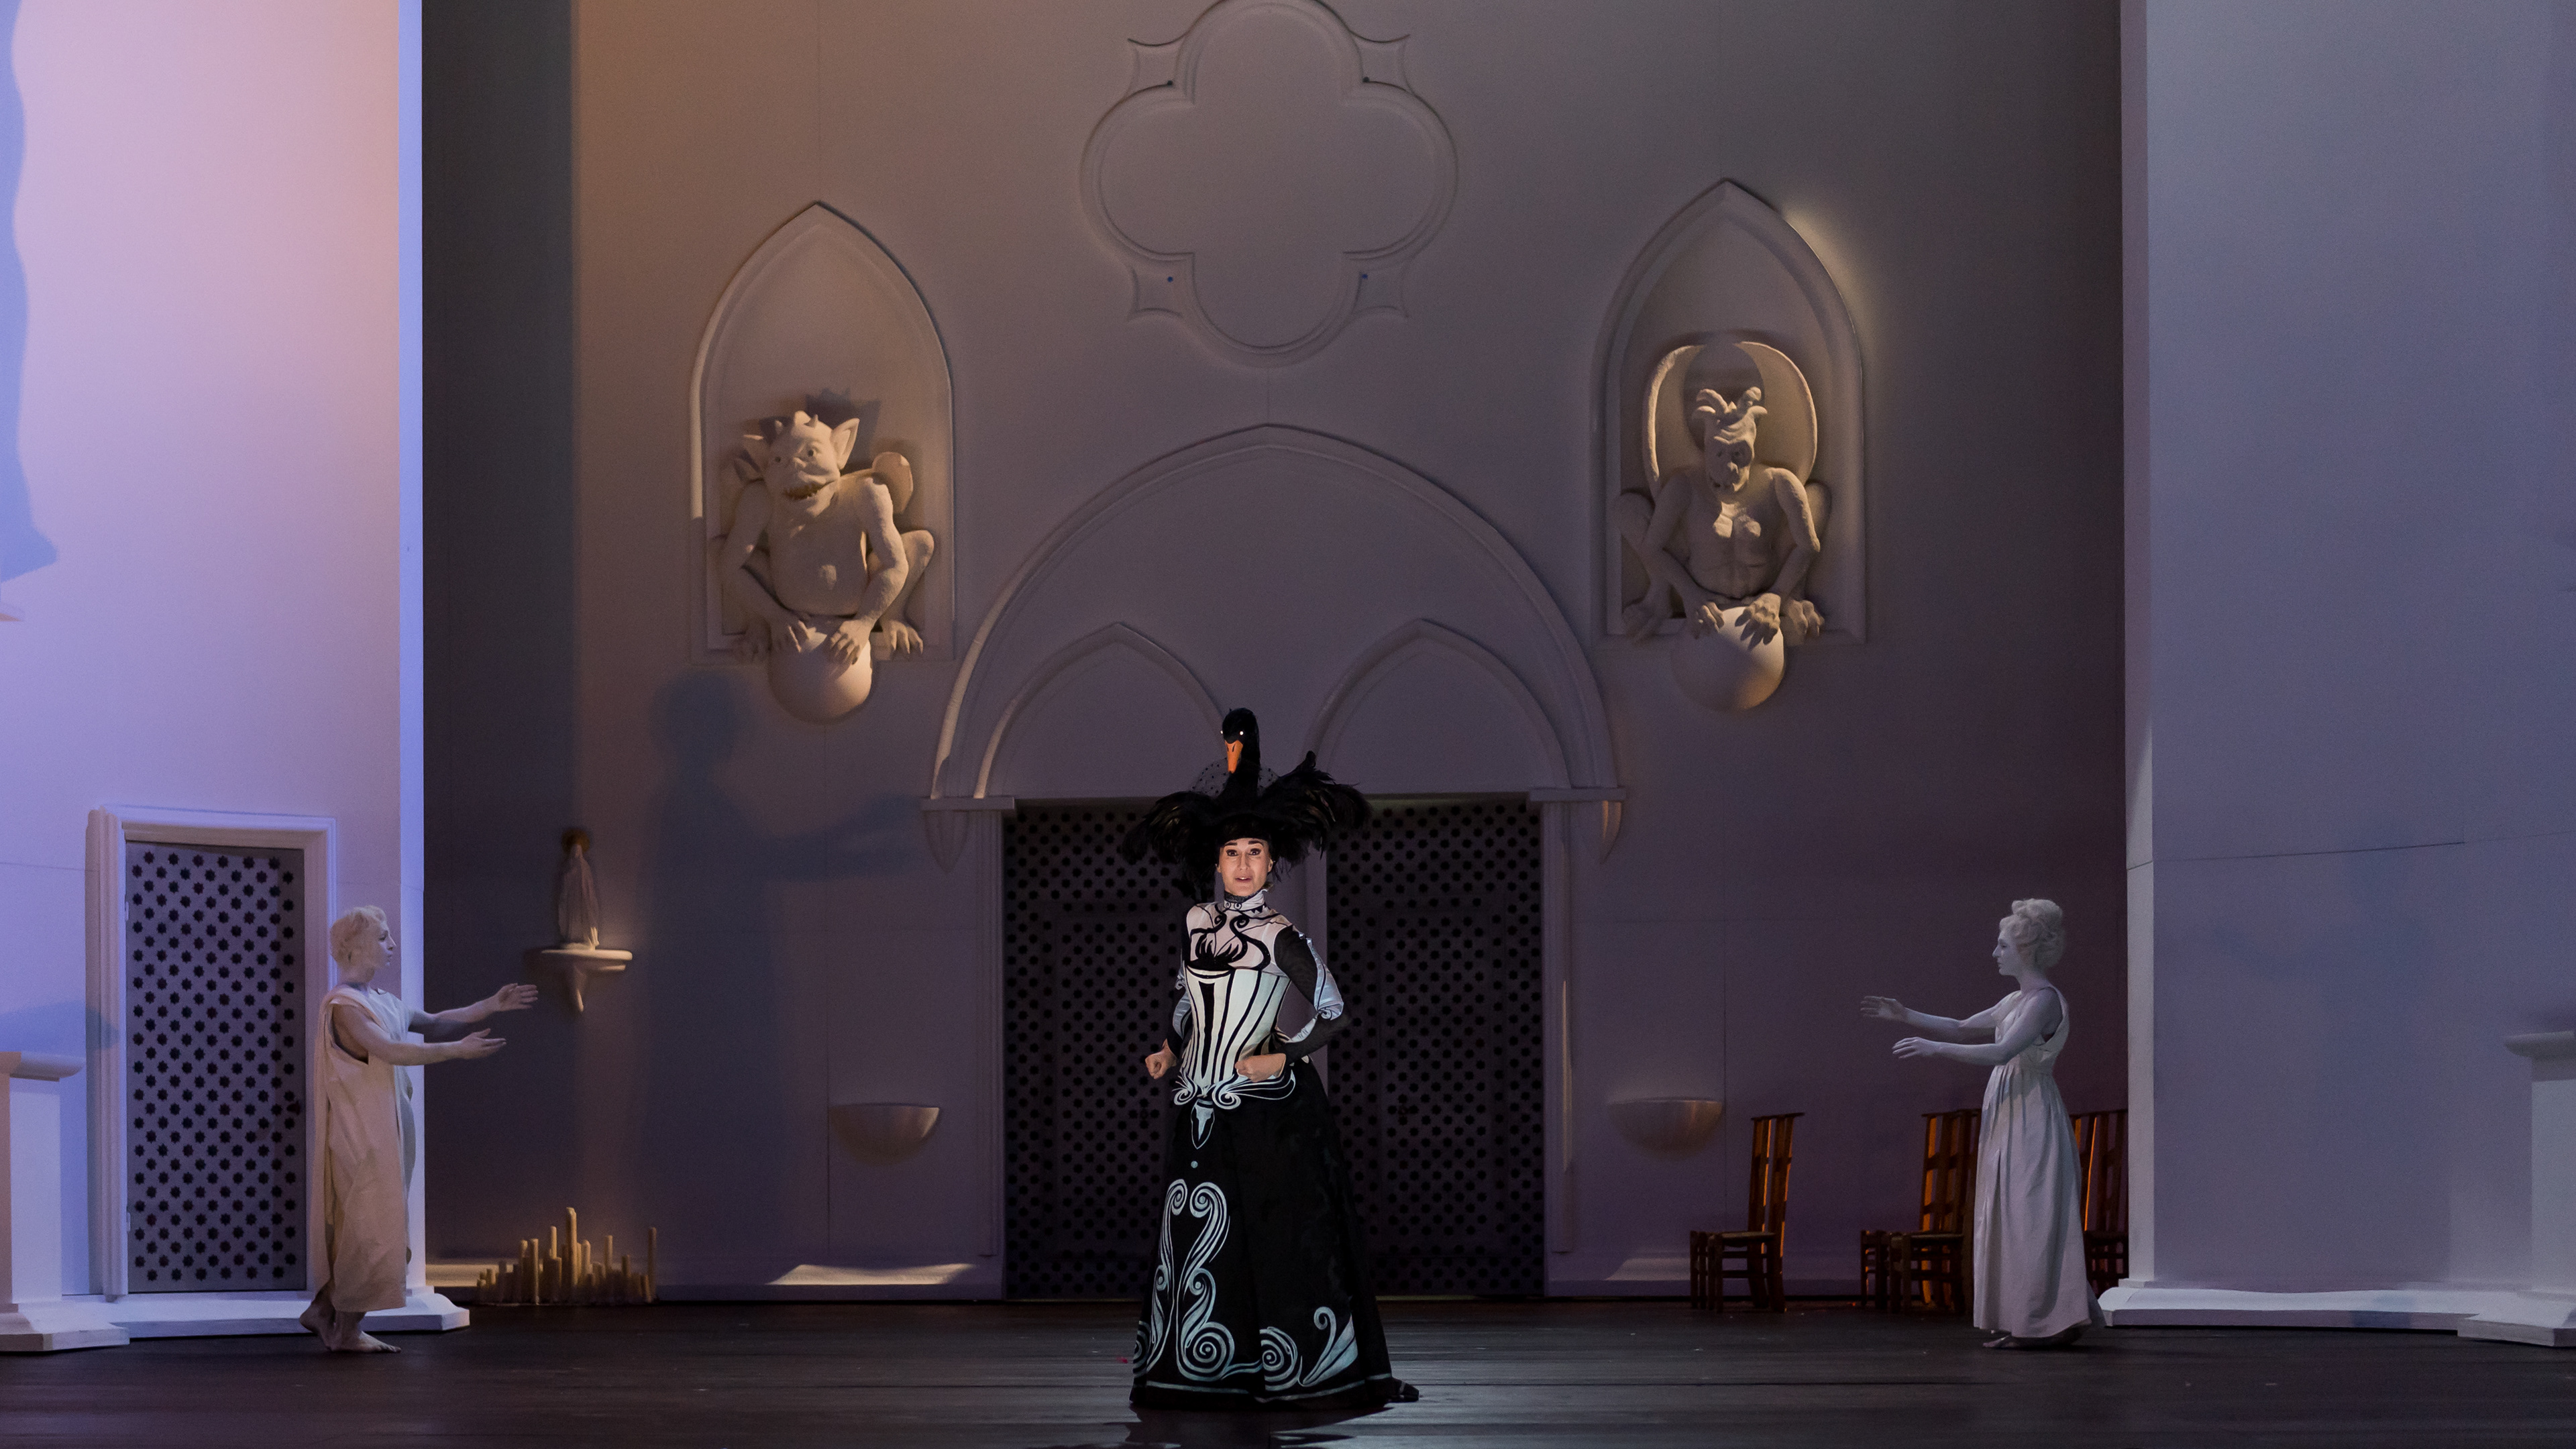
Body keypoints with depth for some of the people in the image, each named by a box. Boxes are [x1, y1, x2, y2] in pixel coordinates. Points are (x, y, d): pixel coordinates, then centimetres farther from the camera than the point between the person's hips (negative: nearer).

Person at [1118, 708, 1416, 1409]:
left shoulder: (1278, 936, -8)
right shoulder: (1199, 922, 8)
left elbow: (1334, 1014, -6)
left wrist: (1283, 1058, -14)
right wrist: (1171, 1051, 13)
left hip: (1265, 1108, -5)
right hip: (1203, 1108, 5)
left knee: (1279, 1239, -3)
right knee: (1198, 1241, 6)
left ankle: (1301, 1372, 3)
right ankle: (1203, 1372, 15)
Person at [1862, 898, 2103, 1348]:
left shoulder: (2044, 1000, -14)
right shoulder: (2015, 1001, 16)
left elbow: (2002, 1052, -24)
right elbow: (1963, 1028, 23)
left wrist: (1934, 1048, -24)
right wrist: (1905, 1016, 16)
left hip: (2031, 1120, -10)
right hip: (2009, 1116, 10)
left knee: (2030, 1218, -8)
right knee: (2010, 1219, 10)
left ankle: (2043, 1322, -5)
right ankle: (2023, 1320, 13)